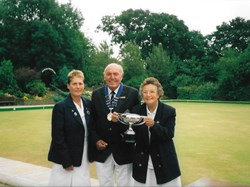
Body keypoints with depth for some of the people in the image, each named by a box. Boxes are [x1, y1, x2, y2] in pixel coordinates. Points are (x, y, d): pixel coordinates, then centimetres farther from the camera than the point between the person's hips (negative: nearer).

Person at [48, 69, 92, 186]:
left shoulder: (88, 104, 4)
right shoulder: (60, 107, -12)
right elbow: (58, 137, -13)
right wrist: (66, 161, -13)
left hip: (84, 157, 5)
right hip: (66, 157, -5)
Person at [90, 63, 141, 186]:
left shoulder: (132, 93, -5)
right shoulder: (96, 94, 4)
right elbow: (92, 120, 7)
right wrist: (96, 140, -4)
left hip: (123, 150, -2)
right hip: (102, 149, 2)